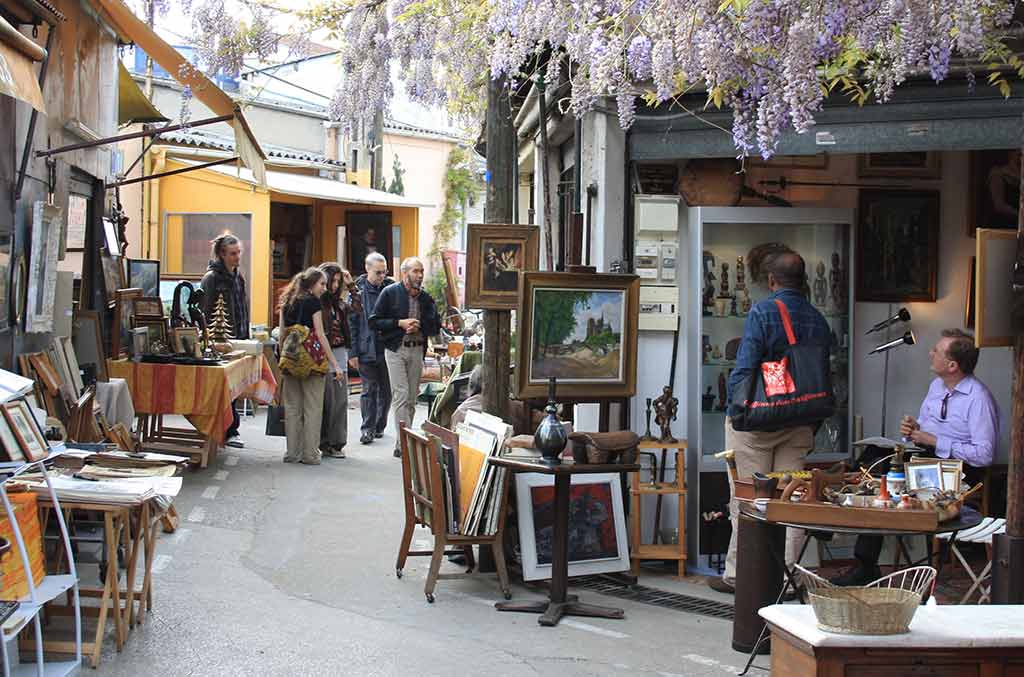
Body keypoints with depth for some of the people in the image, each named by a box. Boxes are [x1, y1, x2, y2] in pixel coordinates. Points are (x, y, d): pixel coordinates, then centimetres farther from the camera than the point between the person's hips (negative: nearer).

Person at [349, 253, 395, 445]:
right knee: (369, 390, -2)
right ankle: (367, 428, 2)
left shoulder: (392, 288, 3)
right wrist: (353, 352, -5)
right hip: (367, 350, -2)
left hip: (389, 349, 2)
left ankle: (379, 426, 22)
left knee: (386, 391, 9)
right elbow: (351, 323, -1)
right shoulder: (358, 290, -2)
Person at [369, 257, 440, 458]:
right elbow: (374, 322, -4)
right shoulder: (390, 293, -2)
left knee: (411, 399, 7)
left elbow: (436, 326, 15)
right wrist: (400, 323, -13)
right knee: (401, 396, -12)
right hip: (396, 350, -4)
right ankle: (404, 443, -15)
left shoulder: (426, 298, 10)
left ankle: (403, 443, 15)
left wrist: (419, 326, -6)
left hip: (417, 351, 5)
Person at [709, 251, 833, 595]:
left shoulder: (762, 312, -10)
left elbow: (744, 369, -15)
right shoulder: (818, 319, 7)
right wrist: (813, 426, 16)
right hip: (800, 423, 5)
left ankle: (738, 575, 8)